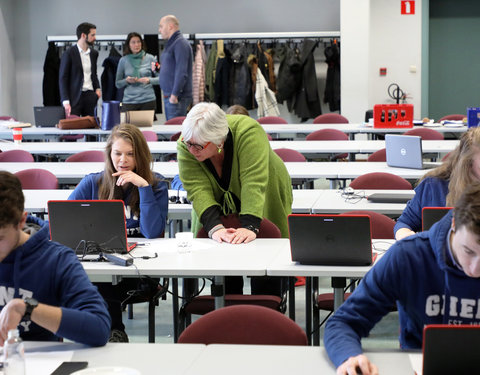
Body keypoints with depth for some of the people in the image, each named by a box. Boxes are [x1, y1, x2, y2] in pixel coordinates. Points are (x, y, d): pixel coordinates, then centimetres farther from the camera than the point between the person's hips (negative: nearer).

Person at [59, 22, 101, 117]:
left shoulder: (94, 53, 13)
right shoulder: (69, 54, -5)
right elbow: (62, 78, -6)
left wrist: (97, 88, 5)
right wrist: (66, 102, -13)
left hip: (90, 96, 5)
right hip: (74, 98, -5)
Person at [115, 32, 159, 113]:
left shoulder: (150, 58, 5)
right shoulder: (123, 60, 7)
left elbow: (160, 78, 6)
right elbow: (117, 84, 11)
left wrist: (149, 80, -12)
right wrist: (126, 80, -8)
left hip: (148, 101, 0)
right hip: (129, 102, 0)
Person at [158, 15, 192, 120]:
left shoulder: (180, 43, -12)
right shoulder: (170, 44, 19)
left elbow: (181, 72, -20)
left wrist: (174, 95, -22)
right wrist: (159, 68, 8)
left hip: (177, 97, -10)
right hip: (168, 96, 10)